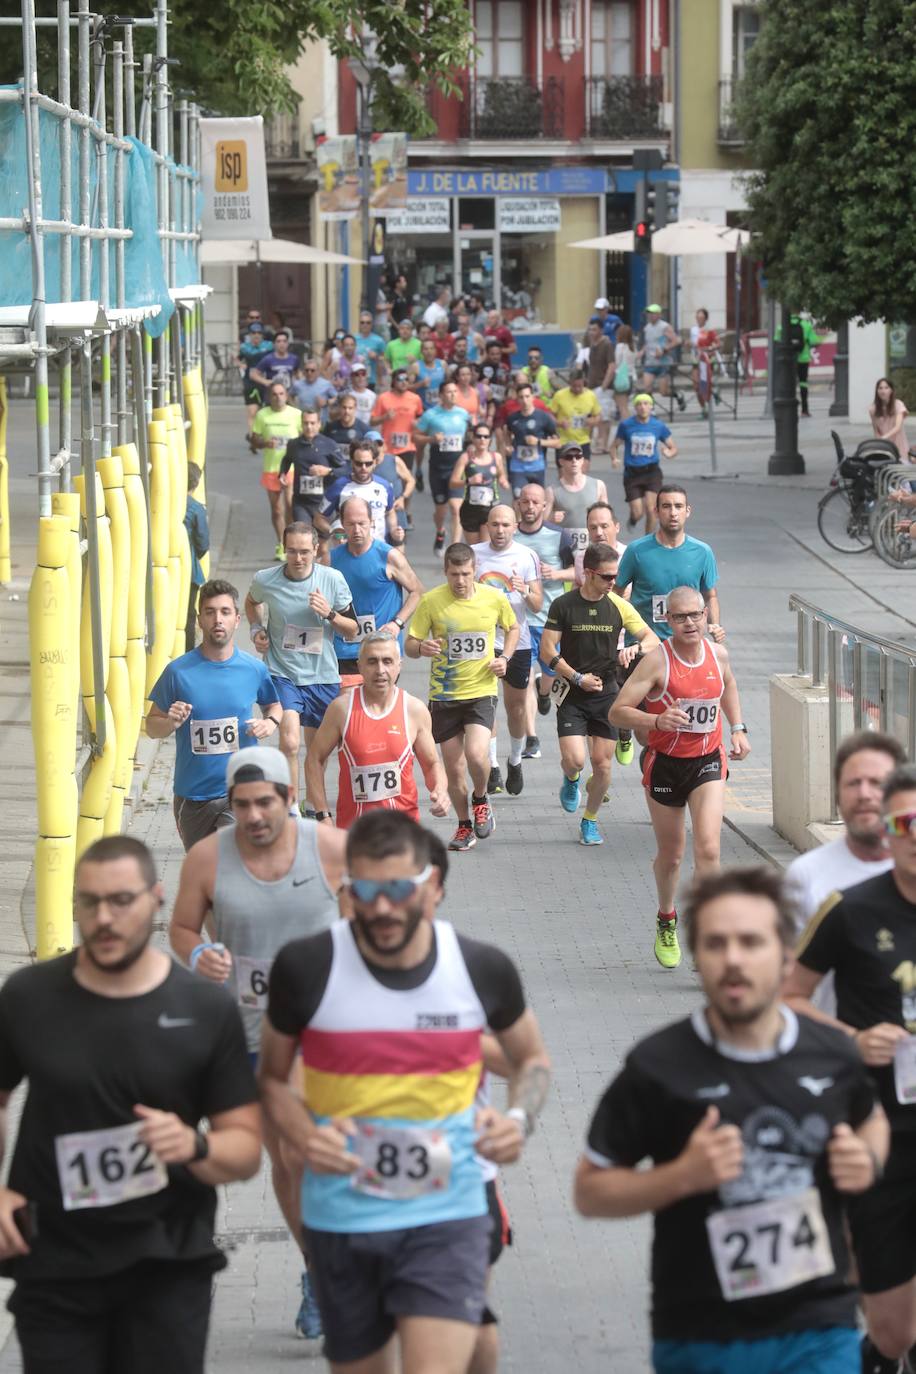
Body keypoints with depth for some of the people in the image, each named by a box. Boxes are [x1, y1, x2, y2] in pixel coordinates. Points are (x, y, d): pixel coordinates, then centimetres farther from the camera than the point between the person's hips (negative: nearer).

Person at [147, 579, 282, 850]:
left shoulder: (254, 670, -1)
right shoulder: (178, 671, -5)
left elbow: (273, 705, 19)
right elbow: (152, 727, 3)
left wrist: (270, 723, -4)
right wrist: (171, 723, -19)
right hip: (192, 795, 1)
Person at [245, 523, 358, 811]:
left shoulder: (332, 579, -7)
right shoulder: (265, 580, -8)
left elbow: (352, 631, 1)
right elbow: (251, 602, 19)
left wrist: (329, 614, -17)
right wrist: (257, 630, 1)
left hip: (322, 676, 2)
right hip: (282, 675, -2)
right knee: (290, 742, -22)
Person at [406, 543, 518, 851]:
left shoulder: (494, 599, -3)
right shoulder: (430, 601, -7)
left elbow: (513, 628, 17)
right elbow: (409, 646, -3)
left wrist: (504, 658, 0)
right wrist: (421, 648, -26)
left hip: (481, 691, -1)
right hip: (443, 696, 1)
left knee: (476, 754, -22)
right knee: (454, 768, 6)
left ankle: (480, 801, 10)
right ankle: (464, 826, 27)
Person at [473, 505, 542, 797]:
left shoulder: (527, 557, -2)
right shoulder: (474, 554, 0)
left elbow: (538, 605, -3)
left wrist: (526, 592, -22)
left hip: (517, 640, 0)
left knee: (516, 706, 9)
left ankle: (515, 762, 28)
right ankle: (492, 767, 3)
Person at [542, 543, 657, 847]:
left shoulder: (618, 606, 1)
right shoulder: (564, 605, -5)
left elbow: (652, 639, 4)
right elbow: (547, 650, -4)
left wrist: (635, 648, -19)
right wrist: (578, 678, -13)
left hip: (606, 695, 2)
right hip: (572, 696, -2)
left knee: (602, 764, 1)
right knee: (575, 759, -15)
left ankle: (590, 821, 22)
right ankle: (571, 781, 23)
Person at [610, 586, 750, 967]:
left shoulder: (718, 654, -1)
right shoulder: (657, 660, -15)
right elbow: (617, 712, -18)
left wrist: (737, 728, 14)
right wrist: (657, 721, -34)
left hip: (708, 763, 2)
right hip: (664, 764, -2)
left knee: (708, 849, -16)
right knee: (671, 854, 13)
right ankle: (666, 922, 41)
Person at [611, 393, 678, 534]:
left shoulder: (659, 426, 0)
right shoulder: (626, 425, -2)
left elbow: (673, 448, 7)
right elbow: (615, 446, 7)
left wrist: (669, 453, -17)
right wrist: (614, 459, -15)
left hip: (652, 471, 0)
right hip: (632, 473, 0)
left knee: (650, 508, -16)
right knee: (637, 513, -4)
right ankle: (632, 519, 36)